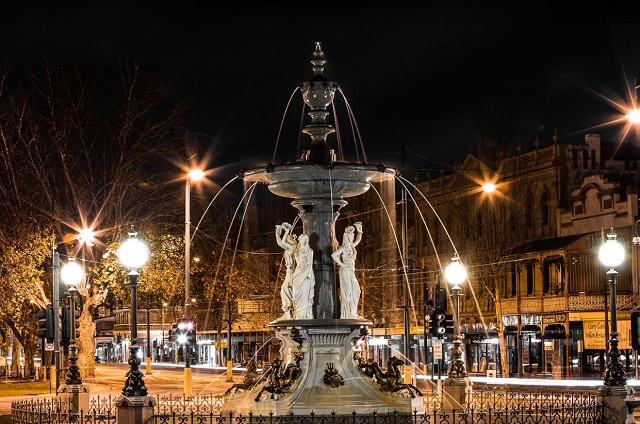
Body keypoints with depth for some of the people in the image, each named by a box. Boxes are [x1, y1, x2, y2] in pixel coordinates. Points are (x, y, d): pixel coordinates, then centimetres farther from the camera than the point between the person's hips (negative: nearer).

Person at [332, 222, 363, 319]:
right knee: (348, 291, -9)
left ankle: (352, 313, 13)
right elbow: (333, 255, -22)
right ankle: (347, 314, -8)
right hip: (346, 271, -9)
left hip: (351, 271, 9)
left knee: (355, 291, 8)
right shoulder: (344, 247, -11)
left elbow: (358, 240, 32)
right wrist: (341, 264, -16)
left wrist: (359, 230, 21)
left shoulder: (351, 246, 13)